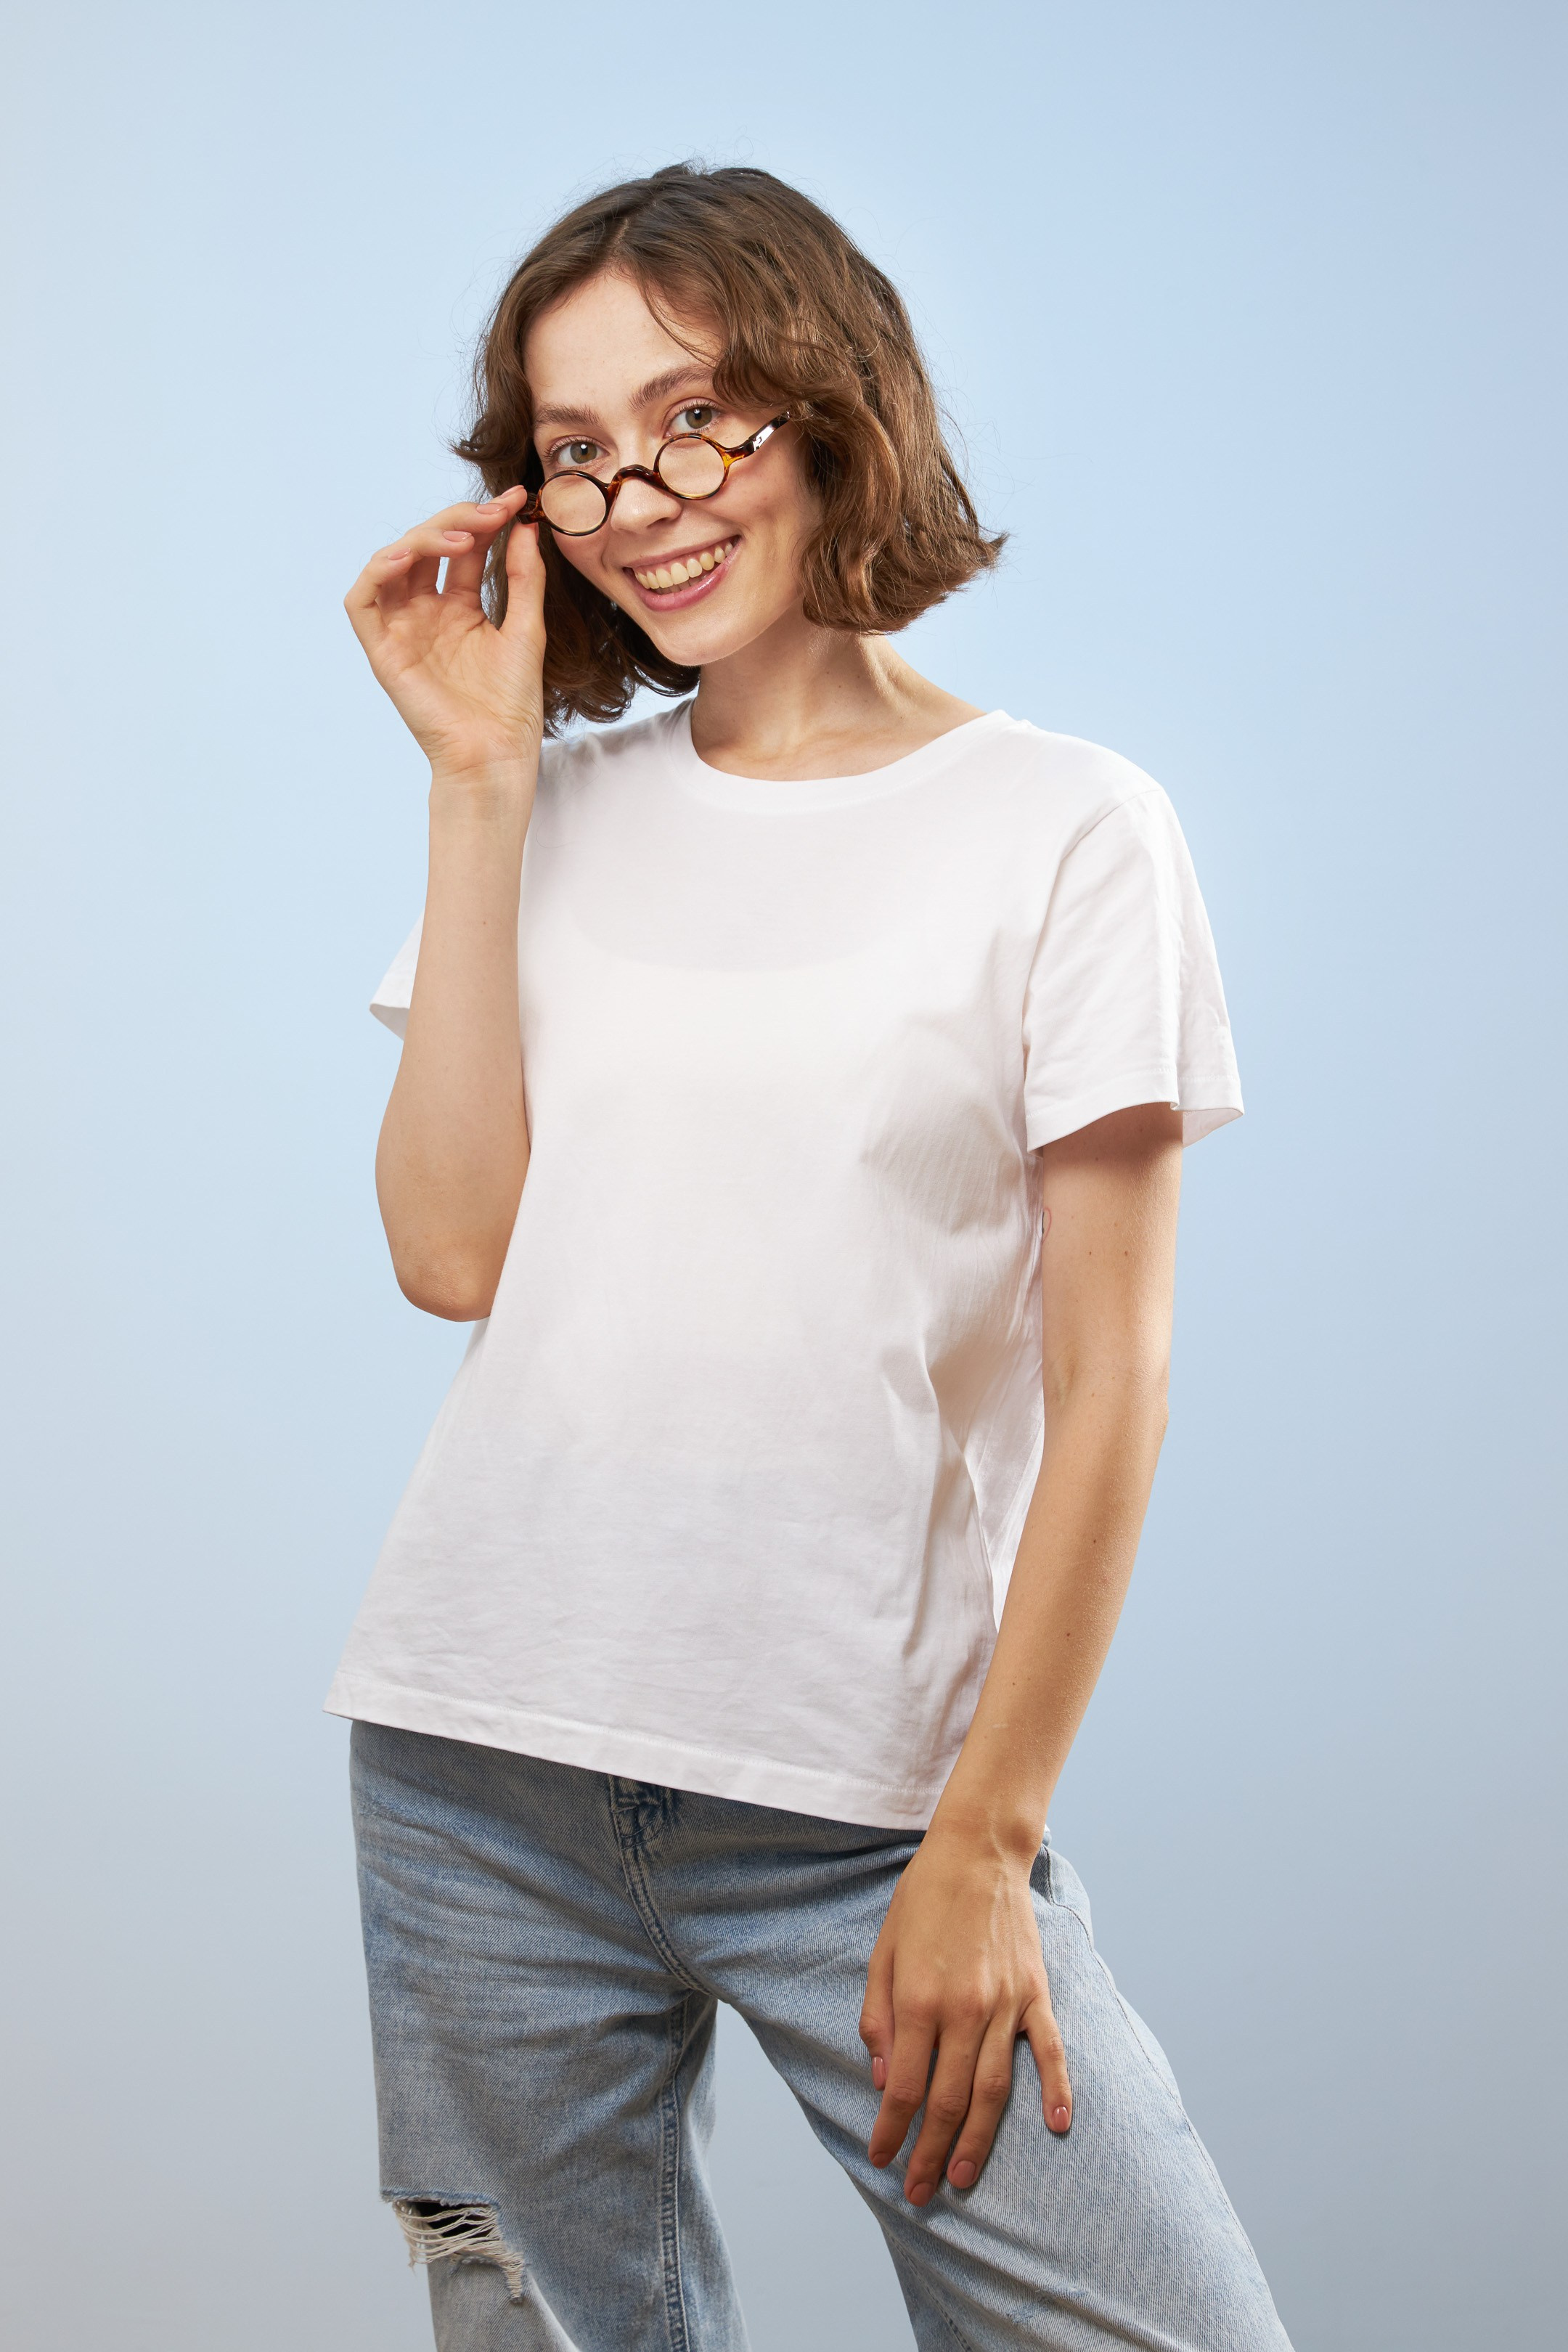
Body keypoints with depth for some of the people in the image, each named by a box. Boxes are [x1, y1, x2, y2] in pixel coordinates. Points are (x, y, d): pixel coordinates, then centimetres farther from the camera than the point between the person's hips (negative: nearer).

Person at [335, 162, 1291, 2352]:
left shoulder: (1066, 829, -1)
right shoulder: (563, 813, 10)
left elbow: (1109, 1380, -3)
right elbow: (454, 1251, -2)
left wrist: (986, 1841, -7)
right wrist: (480, 780, -2)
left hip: (868, 1790, -2)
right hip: (483, 1765, 3)